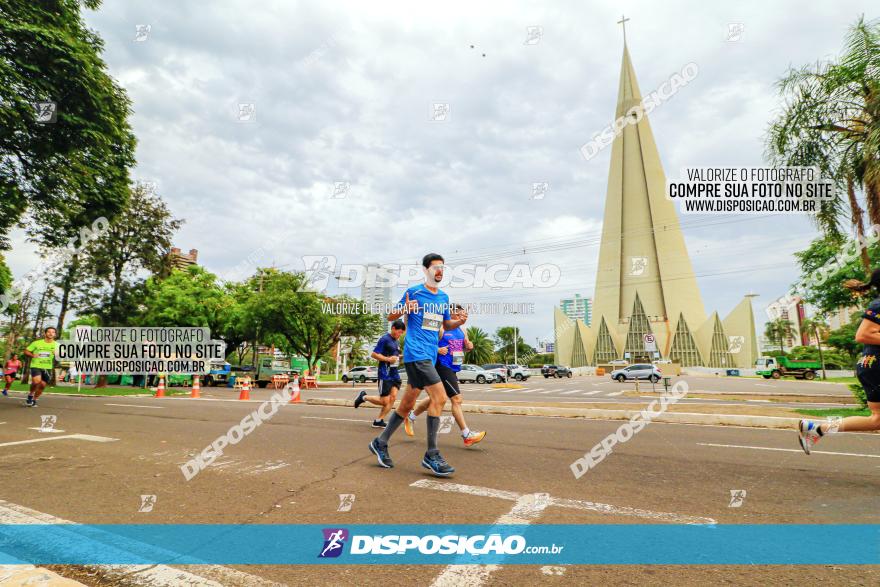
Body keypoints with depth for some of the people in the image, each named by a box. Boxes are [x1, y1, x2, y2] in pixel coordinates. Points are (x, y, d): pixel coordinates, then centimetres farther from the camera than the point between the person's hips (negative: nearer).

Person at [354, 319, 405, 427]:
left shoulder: (395, 341, 15)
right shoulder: (385, 339, -11)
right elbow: (374, 354, -14)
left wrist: (399, 357, 10)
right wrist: (388, 359, -20)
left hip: (394, 374, 8)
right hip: (385, 374, -8)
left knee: (393, 397, -4)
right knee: (385, 401, -2)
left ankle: (378, 421, 5)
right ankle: (364, 396, 21)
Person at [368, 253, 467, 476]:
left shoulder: (444, 297, 15)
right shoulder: (414, 292, -3)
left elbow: (447, 325, 24)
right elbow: (391, 316, 2)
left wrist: (460, 321, 3)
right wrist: (404, 310, -19)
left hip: (429, 357, 7)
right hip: (416, 353, -7)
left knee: (407, 404, 12)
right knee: (440, 397, -17)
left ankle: (380, 443, 28)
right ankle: (431, 455, -8)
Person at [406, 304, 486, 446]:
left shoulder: (462, 331, 13)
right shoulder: (440, 329, -10)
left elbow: (466, 346, 22)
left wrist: (469, 346, 1)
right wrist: (438, 350, -25)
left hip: (453, 369, 9)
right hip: (443, 367, -9)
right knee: (456, 399, -13)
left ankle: (411, 416, 36)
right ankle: (467, 435, -8)